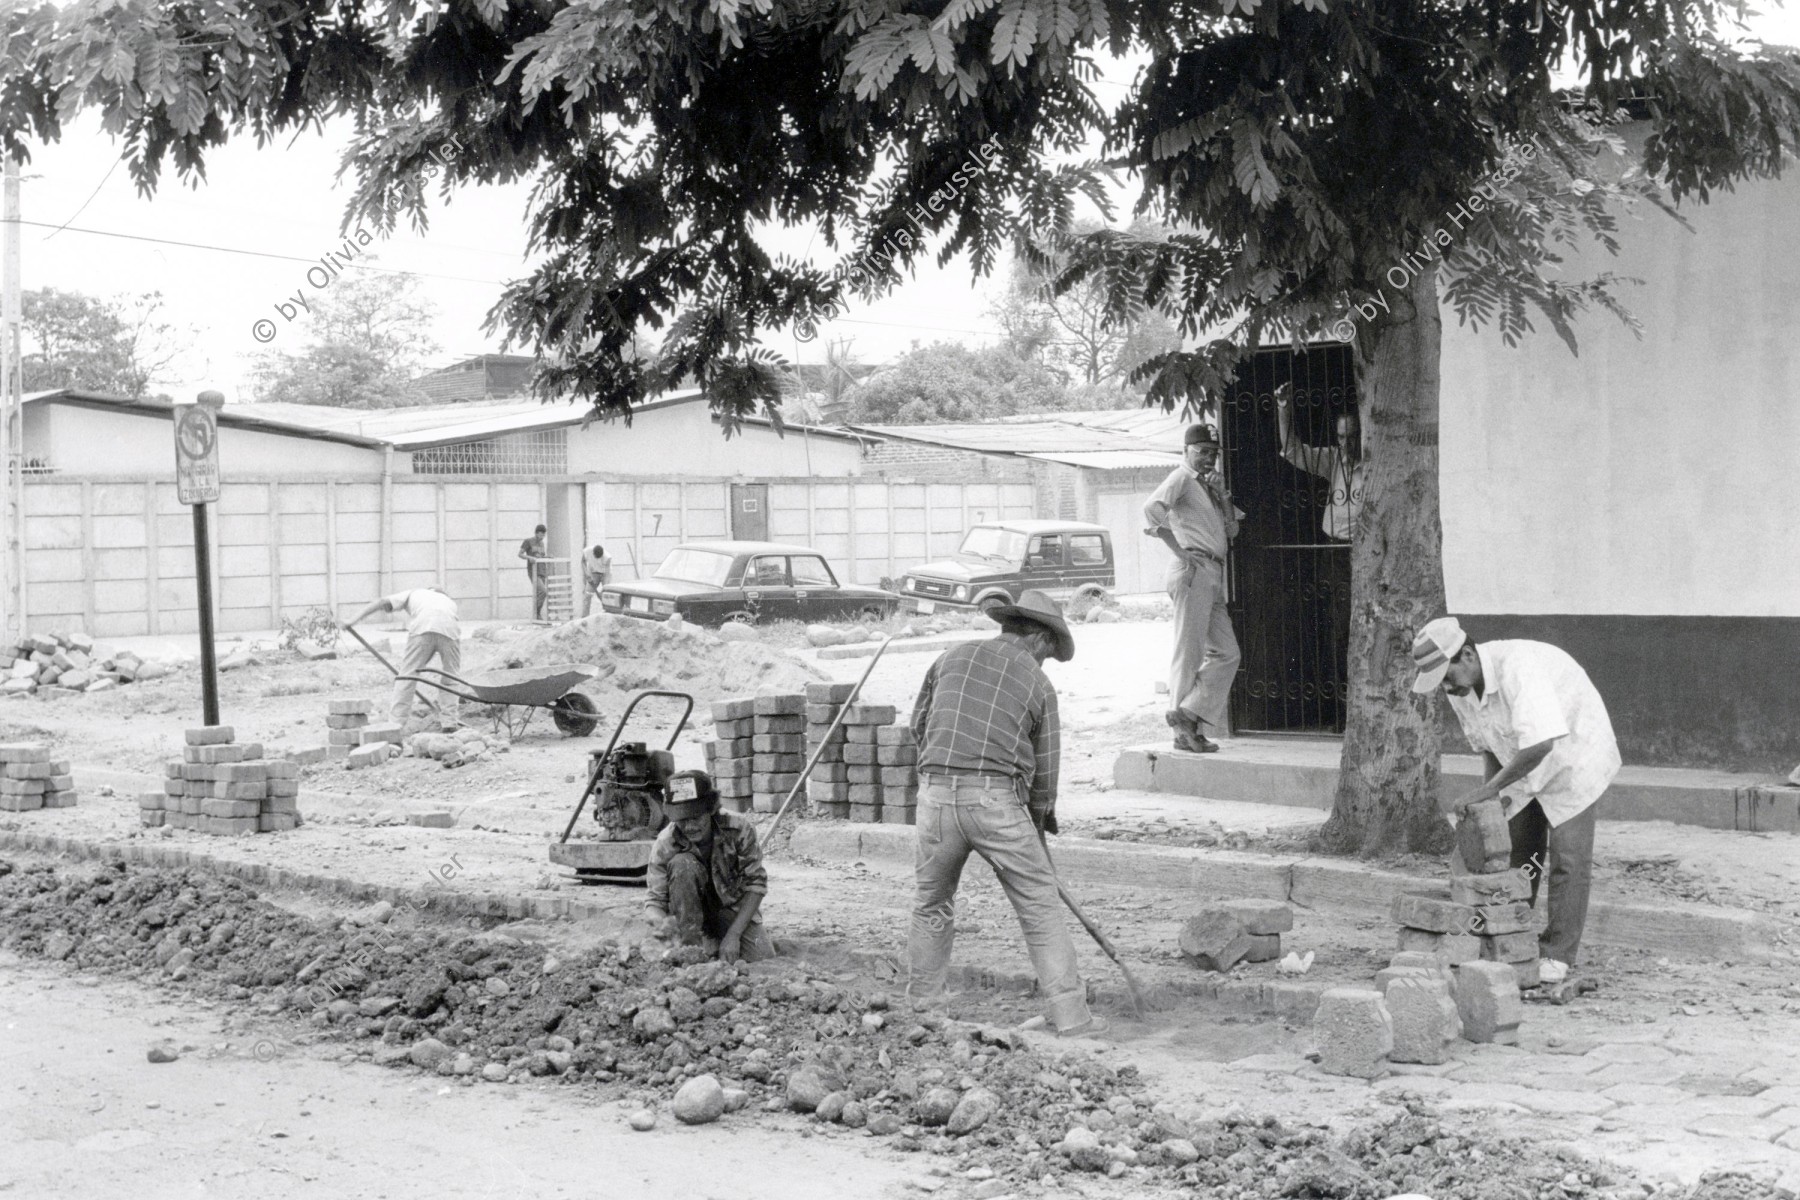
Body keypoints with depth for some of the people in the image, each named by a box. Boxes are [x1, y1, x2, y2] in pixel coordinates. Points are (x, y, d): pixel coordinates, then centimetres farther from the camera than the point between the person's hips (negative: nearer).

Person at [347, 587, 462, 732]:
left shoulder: (414, 594, 35)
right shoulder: (449, 602, 40)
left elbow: (384, 602, 20)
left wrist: (355, 619, 20)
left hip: (422, 628, -2)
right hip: (450, 630, 2)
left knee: (407, 674, 5)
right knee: (450, 676, 18)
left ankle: (396, 722, 2)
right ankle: (448, 721, 14)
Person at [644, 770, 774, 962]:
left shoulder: (739, 829, -24)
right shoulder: (665, 844, -23)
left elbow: (756, 883, -16)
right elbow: (654, 900, -17)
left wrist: (733, 935, -24)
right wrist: (662, 921, -43)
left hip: (734, 907, 1)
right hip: (691, 907, 0)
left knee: (762, 958, -24)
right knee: (682, 864, -31)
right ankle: (689, 945, -21)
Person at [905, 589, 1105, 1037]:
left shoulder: (952, 658, 14)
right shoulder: (1037, 682, 8)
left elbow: (919, 723, 23)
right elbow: (1045, 770, 12)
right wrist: (1040, 822, 27)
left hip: (936, 793, 3)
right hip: (996, 797, -3)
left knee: (931, 903, 20)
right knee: (1040, 905, 5)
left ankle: (921, 1003, 27)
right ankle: (1068, 1012, 3)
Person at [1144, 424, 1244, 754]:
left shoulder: (1207, 487, 24)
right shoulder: (1181, 479, -3)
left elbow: (1231, 530, 18)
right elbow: (1153, 508, -23)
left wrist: (1221, 494, 4)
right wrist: (1178, 549, -20)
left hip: (1213, 576, 9)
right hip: (1194, 570, -9)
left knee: (1226, 653, 5)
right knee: (1189, 653, -7)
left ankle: (1189, 715, 3)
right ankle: (1184, 729, -5)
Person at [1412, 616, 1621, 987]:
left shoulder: (1516, 667, -38)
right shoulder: (1459, 687, -12)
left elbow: (1540, 743, -47)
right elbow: (1488, 744, 5)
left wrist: (1483, 792, -43)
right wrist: (1491, 797, -10)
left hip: (1571, 753, -7)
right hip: (1524, 764, 7)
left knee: (1568, 857, -9)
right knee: (1516, 852, 6)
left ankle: (1557, 956, -3)